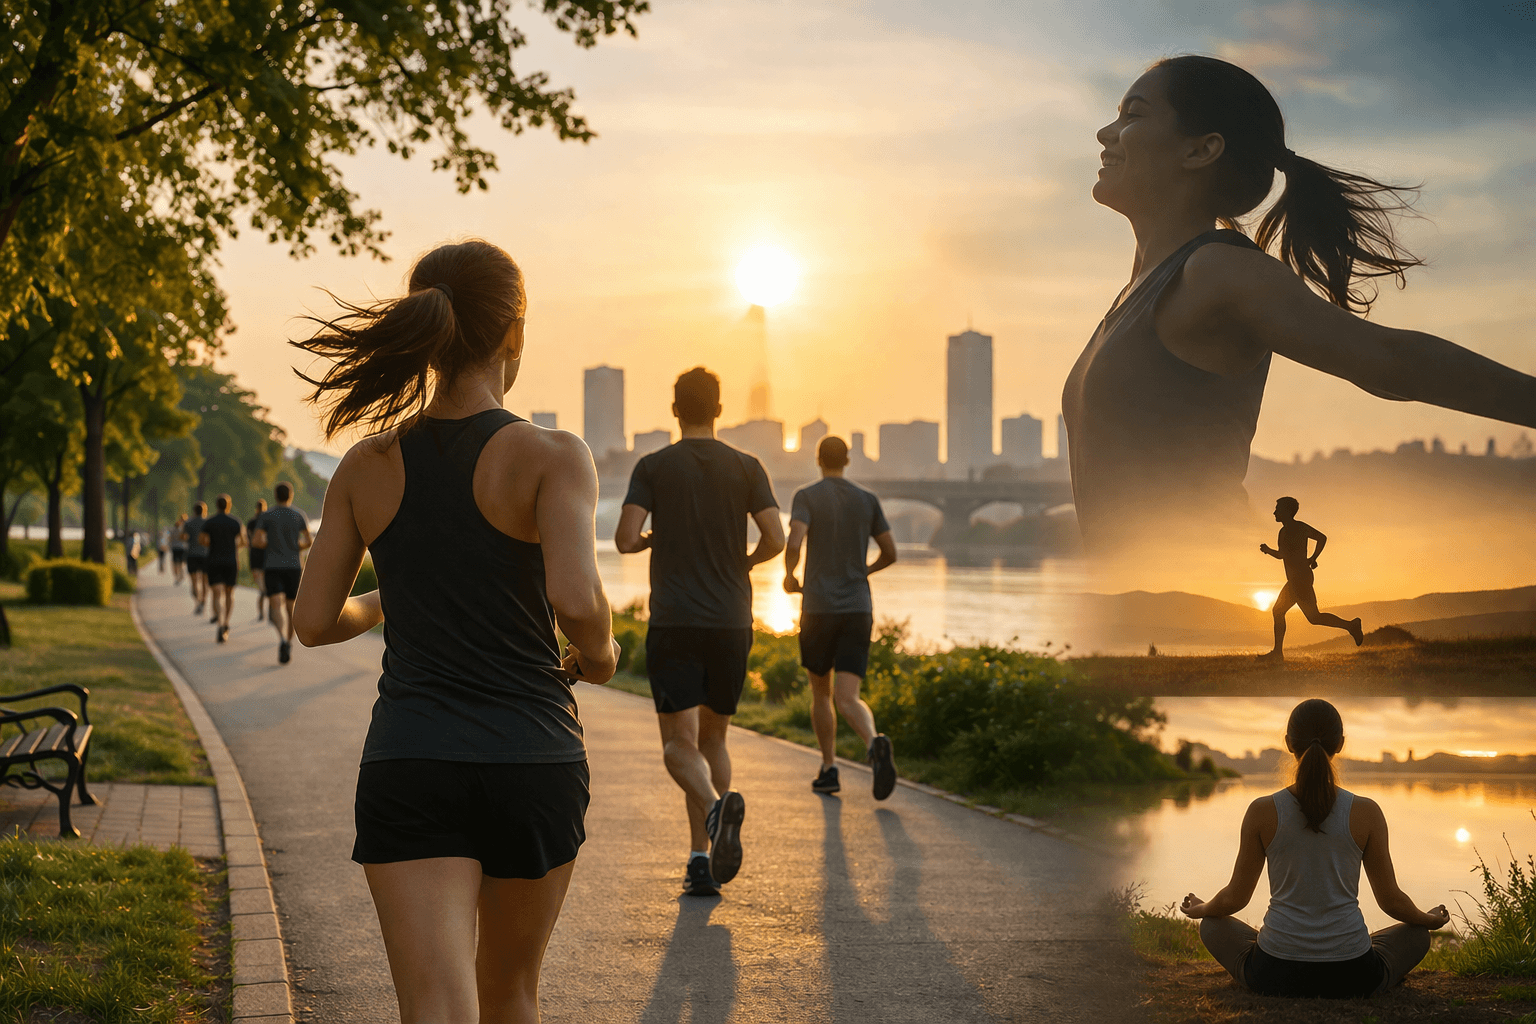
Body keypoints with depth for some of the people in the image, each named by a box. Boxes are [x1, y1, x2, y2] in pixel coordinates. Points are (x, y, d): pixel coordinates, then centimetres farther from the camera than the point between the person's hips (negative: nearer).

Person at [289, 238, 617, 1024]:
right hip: (531, 760, -1)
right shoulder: (551, 457, -8)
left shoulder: (366, 466, 4)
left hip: (409, 762, 1)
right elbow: (576, 600, -22)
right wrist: (599, 655, 0)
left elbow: (314, 622, 8)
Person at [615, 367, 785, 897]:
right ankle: (701, 859, 10)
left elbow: (624, 540, -9)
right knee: (712, 738, 14)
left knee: (679, 744, -4)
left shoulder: (653, 467, 0)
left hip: (672, 622, -2)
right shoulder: (746, 468, 4)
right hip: (731, 621, 2)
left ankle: (716, 806, -35)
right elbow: (776, 539, -5)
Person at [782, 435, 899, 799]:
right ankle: (874, 744, -39)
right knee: (847, 699, -7)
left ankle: (829, 769, 22)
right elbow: (890, 554, 10)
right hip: (858, 610, 2)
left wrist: (788, 576, 2)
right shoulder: (867, 500, 9)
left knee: (821, 691, 19)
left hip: (818, 610, -2)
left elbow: (794, 542, -20)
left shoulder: (806, 497, -2)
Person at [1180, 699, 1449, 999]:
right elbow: (1390, 899, 3)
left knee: (1214, 926, 30)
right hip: (1351, 979, 0)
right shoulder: (1366, 813, -8)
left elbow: (1234, 898, 2)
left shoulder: (1262, 812, -8)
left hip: (1274, 976, 0)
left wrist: (1200, 909, 25)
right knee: (1417, 934, 30)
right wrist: (1430, 920, 25)